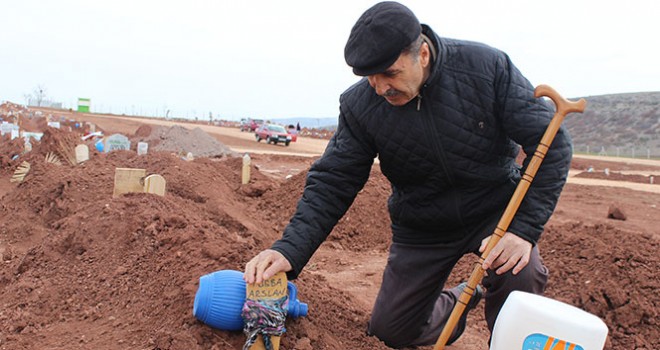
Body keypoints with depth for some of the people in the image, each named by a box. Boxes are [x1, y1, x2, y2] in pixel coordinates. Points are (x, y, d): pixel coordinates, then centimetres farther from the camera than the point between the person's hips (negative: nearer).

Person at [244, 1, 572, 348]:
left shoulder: (487, 66, -21)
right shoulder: (359, 105, -17)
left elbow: (550, 141, -17)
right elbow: (331, 183, -15)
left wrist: (524, 227, -27)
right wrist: (289, 249, -30)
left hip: (494, 207, -2)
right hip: (422, 227, 3)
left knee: (520, 274, -33)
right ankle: (459, 300, 39)